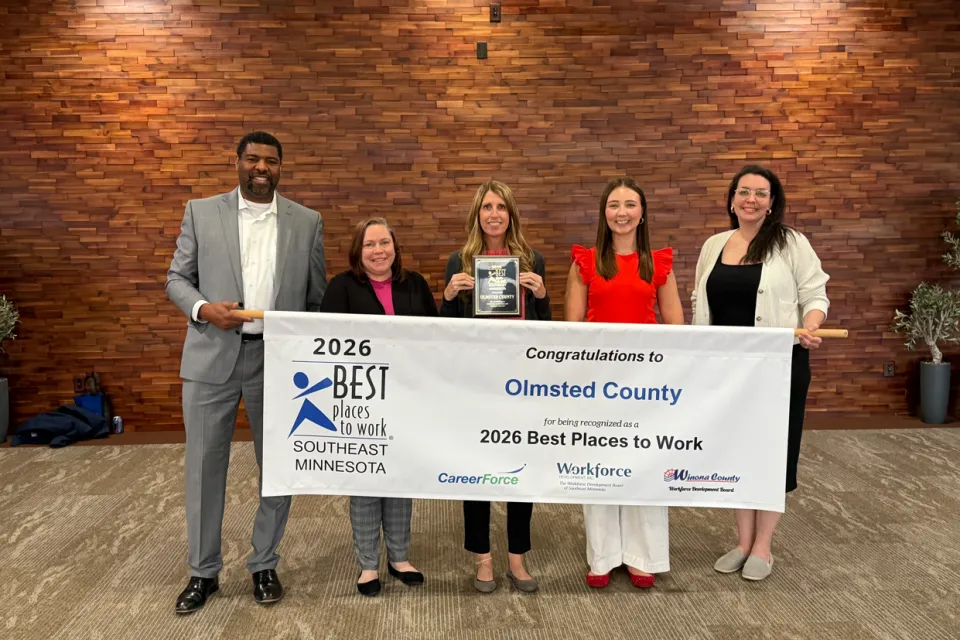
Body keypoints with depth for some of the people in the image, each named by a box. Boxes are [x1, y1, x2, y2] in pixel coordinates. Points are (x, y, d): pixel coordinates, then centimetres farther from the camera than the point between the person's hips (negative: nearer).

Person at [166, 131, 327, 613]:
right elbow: (177, 278, 6)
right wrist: (203, 308, -15)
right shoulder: (201, 212, 4)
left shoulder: (307, 222, 6)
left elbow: (317, 296, 7)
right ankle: (203, 571, 25)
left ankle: (264, 565, 28)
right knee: (204, 466, 7)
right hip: (212, 356, 0)